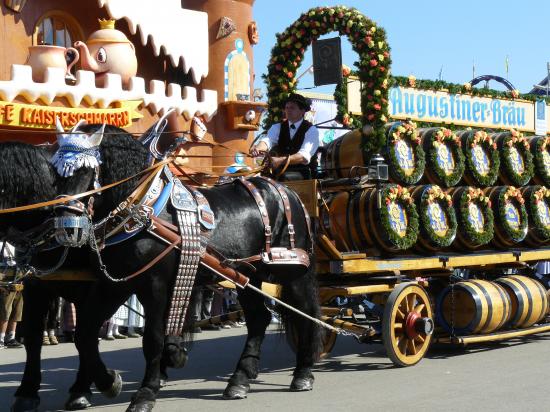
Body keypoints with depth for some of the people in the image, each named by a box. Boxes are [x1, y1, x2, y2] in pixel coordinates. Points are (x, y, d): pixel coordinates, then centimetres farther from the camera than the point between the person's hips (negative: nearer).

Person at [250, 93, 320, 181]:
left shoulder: (311, 130, -3)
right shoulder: (278, 127, 11)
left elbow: (304, 156, -19)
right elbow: (267, 140, -11)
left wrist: (281, 160, -35)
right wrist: (258, 148, -36)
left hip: (304, 176, -4)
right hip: (280, 173, 4)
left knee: (286, 177, -34)